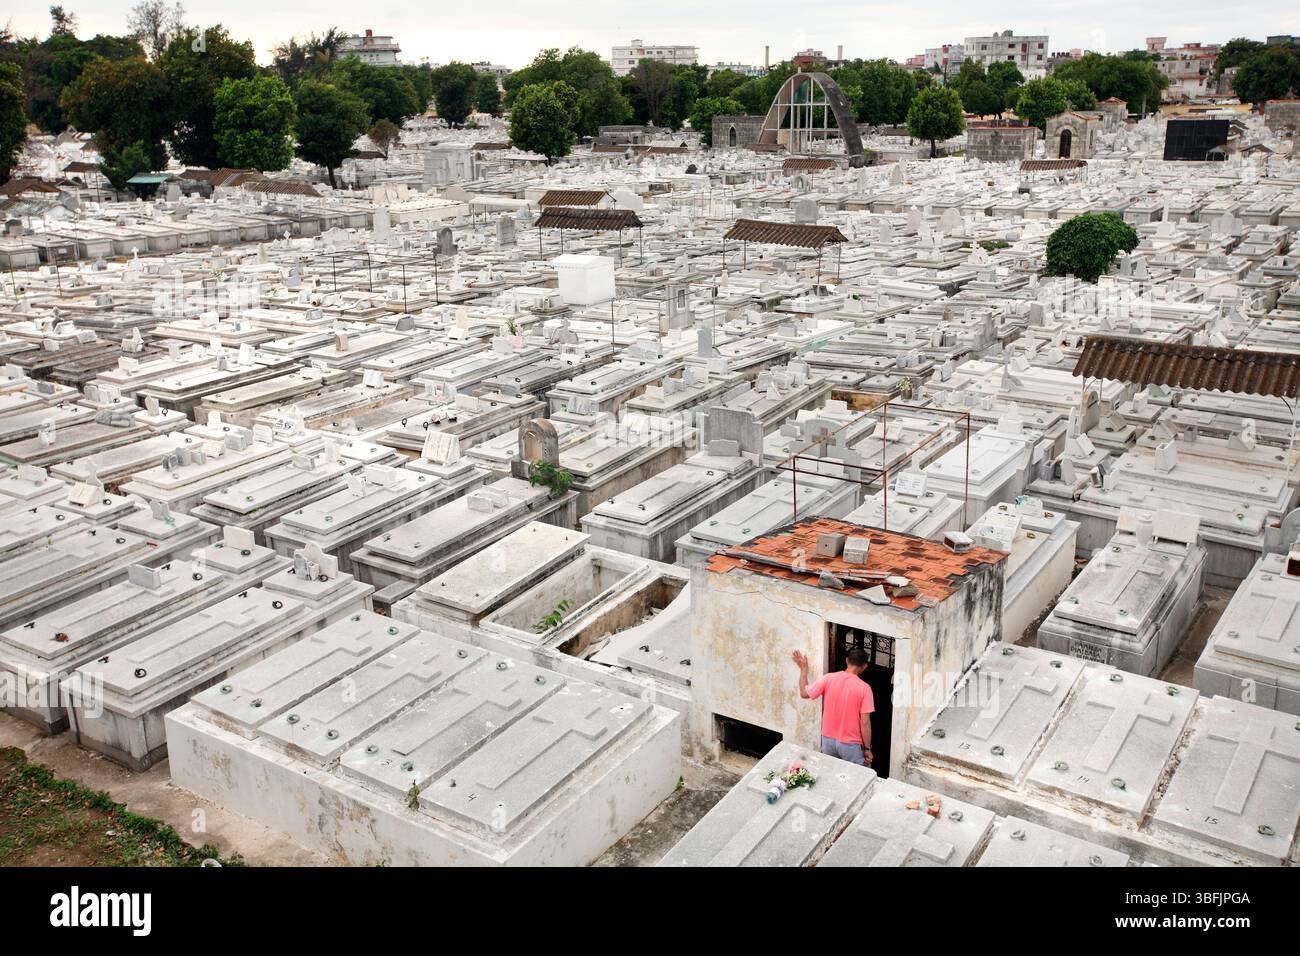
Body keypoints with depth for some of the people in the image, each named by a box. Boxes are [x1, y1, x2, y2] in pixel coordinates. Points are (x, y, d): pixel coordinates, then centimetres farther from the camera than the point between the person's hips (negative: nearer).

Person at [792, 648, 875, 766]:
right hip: (851, 744, -4)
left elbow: (804, 693, 2)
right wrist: (867, 748, -5)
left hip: (828, 740, 4)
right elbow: (865, 722, -16)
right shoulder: (864, 688, -17)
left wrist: (803, 669, 12)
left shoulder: (828, 679, -10)